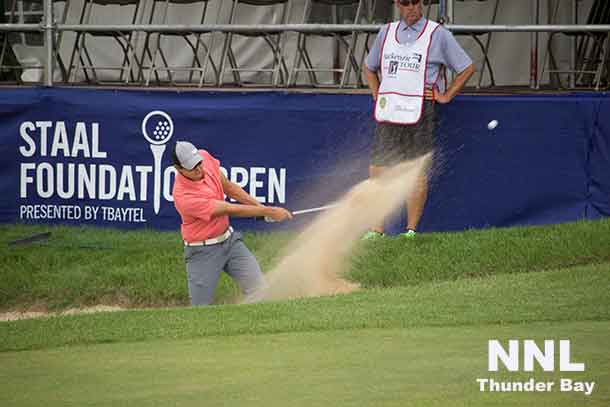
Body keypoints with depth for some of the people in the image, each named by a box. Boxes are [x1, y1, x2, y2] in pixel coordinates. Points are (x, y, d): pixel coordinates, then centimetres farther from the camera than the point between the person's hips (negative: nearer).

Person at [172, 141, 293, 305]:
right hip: (203, 252, -7)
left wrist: (261, 207, 6)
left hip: (230, 239, 7)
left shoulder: (205, 157, -9)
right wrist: (267, 212, -21)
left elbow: (229, 187, 9)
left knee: (260, 291, -5)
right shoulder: (183, 197, -30)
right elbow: (231, 210, -25)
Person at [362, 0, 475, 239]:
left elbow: (467, 68, 7)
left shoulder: (438, 34, 4)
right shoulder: (386, 32, 16)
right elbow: (369, 68, 31)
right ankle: (376, 230, 0)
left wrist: (446, 96, 1)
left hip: (420, 111, -4)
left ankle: (411, 230, 0)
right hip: (388, 111, 4)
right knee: (378, 170, -3)